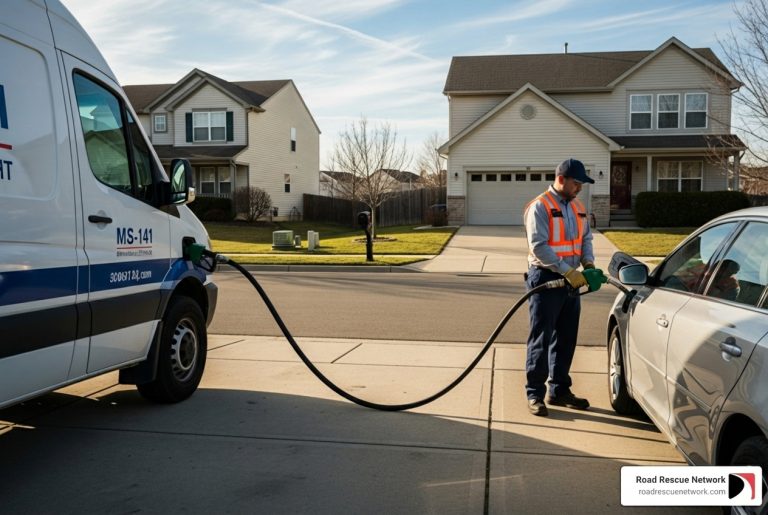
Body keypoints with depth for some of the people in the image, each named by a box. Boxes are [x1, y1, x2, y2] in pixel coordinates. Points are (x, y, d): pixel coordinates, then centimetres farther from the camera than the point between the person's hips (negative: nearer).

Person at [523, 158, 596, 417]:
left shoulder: (578, 207, 12)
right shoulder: (540, 207, -12)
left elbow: (586, 238, 16)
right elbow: (539, 247, -20)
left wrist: (588, 262, -4)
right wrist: (567, 271, -24)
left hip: (570, 280, 8)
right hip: (546, 279, -8)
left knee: (566, 339, 13)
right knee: (541, 339, -3)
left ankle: (559, 390, 25)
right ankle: (535, 394, 6)